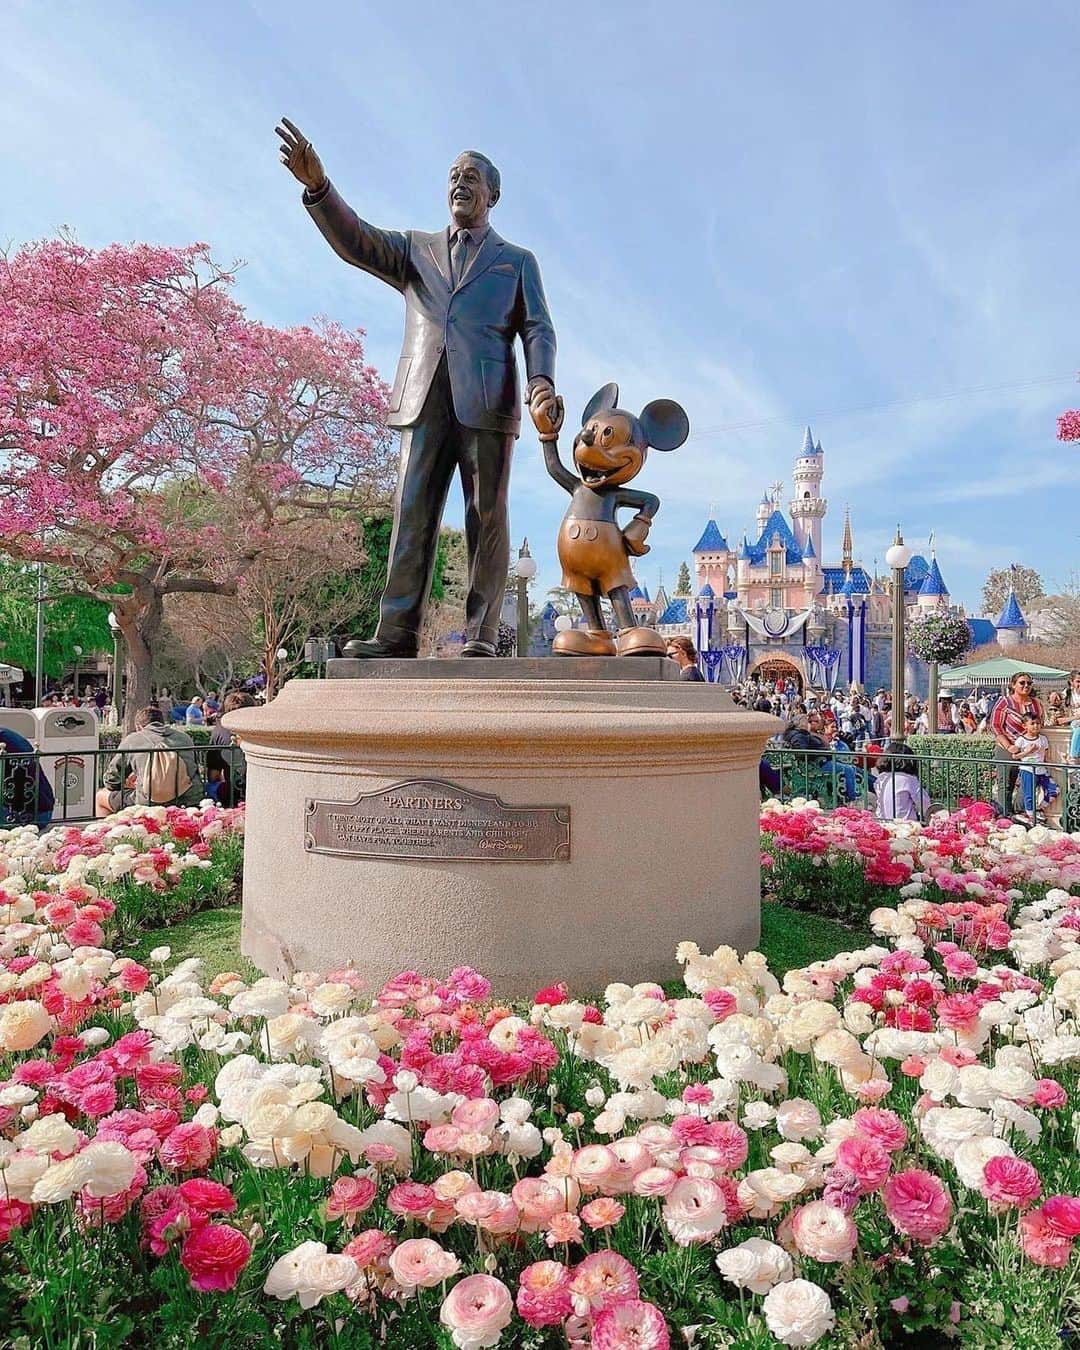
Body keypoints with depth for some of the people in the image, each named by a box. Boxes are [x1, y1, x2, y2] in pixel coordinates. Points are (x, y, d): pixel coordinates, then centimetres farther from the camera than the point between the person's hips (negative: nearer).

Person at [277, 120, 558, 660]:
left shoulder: (517, 261, 21)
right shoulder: (415, 249, 25)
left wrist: (541, 381, -11)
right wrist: (318, 186, -9)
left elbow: (538, 329, 9)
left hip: (487, 398, -1)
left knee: (486, 516, -6)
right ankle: (396, 631, -10)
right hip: (424, 395, 2)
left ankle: (480, 635, -6)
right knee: (412, 514, -7)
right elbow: (354, 242, 9)